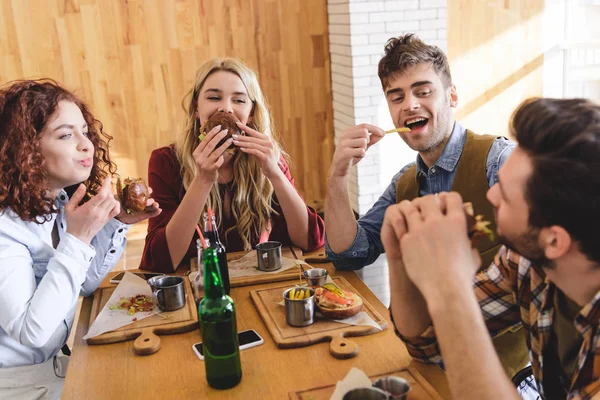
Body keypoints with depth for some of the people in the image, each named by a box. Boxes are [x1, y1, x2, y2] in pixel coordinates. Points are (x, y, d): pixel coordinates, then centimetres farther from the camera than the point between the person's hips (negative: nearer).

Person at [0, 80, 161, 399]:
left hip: (52, 363, 7)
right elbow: (31, 332, -30)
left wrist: (117, 223, -8)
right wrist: (78, 238, -32)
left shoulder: (61, 202, -2)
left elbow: (84, 284, 6)